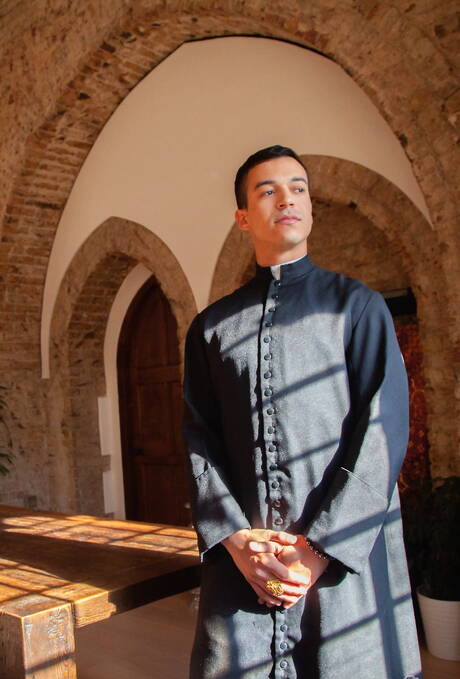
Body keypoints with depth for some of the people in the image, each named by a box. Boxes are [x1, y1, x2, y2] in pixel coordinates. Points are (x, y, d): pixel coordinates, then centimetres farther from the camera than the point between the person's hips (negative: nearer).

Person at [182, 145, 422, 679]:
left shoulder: (357, 305, 3)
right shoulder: (211, 327, 11)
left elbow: (383, 433, -5)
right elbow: (199, 439, 6)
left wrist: (318, 548, -12)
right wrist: (236, 539, -8)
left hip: (345, 558, -1)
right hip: (239, 561, 2)